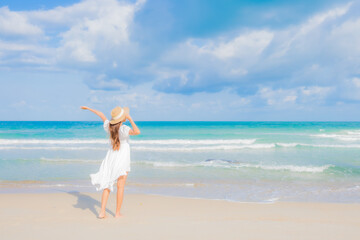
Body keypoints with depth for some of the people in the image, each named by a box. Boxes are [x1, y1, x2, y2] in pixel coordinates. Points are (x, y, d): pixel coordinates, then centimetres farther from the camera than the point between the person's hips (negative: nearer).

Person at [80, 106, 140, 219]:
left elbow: (101, 114, 13)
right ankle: (117, 213, 9)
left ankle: (102, 212, 5)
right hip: (122, 158, -5)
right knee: (120, 186, 5)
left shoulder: (109, 126, -4)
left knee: (107, 185, 10)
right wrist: (130, 119, -30)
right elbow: (137, 132, -39)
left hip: (110, 157, 5)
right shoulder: (123, 129, -21)